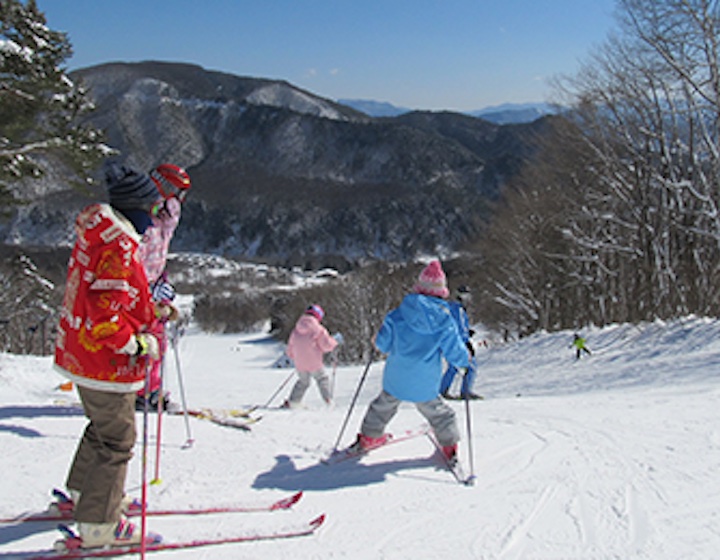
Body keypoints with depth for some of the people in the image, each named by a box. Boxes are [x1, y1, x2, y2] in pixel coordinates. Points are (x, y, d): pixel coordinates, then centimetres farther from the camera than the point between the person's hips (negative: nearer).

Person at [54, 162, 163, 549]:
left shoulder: (96, 237, 9)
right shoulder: (119, 248, -23)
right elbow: (104, 314, -29)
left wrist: (150, 307, 16)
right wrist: (139, 343, -19)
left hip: (79, 354, 10)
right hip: (106, 362, -10)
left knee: (103, 426, 27)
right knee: (116, 439, 1)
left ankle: (83, 493, 44)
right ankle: (98, 525, 11)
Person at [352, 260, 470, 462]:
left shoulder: (400, 313, -11)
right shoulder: (445, 320, -11)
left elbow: (383, 343, -8)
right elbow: (456, 354, -7)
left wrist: (379, 341, 16)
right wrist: (465, 360, 16)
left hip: (395, 379, 1)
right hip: (426, 386, -1)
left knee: (384, 405, 26)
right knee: (438, 412, 23)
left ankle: (369, 436, 38)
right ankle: (450, 447, 28)